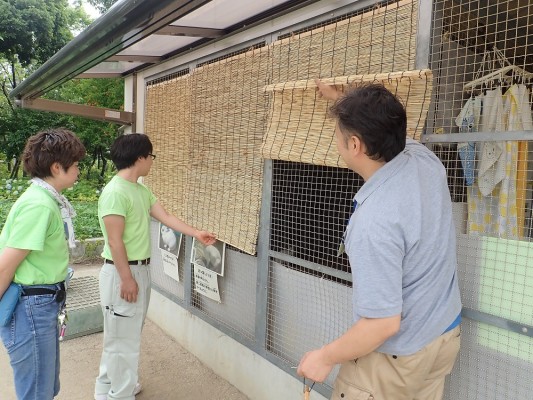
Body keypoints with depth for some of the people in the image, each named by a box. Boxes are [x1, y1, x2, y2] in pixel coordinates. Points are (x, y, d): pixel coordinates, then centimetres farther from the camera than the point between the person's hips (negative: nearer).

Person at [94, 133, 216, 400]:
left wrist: (196, 234, 10)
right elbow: (115, 241, -22)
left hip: (140, 269, 10)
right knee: (123, 337, 4)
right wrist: (126, 278, -20)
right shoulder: (115, 192, -21)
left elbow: (165, 217, 11)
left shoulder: (141, 190, 8)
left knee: (126, 333, 22)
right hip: (122, 272, -10)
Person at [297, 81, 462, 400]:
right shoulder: (426, 160, -12)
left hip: (398, 355, -7)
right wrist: (341, 100, 23)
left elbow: (383, 324, -29)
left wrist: (325, 358, -14)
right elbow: (385, 131, 11)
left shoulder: (374, 221, -35)